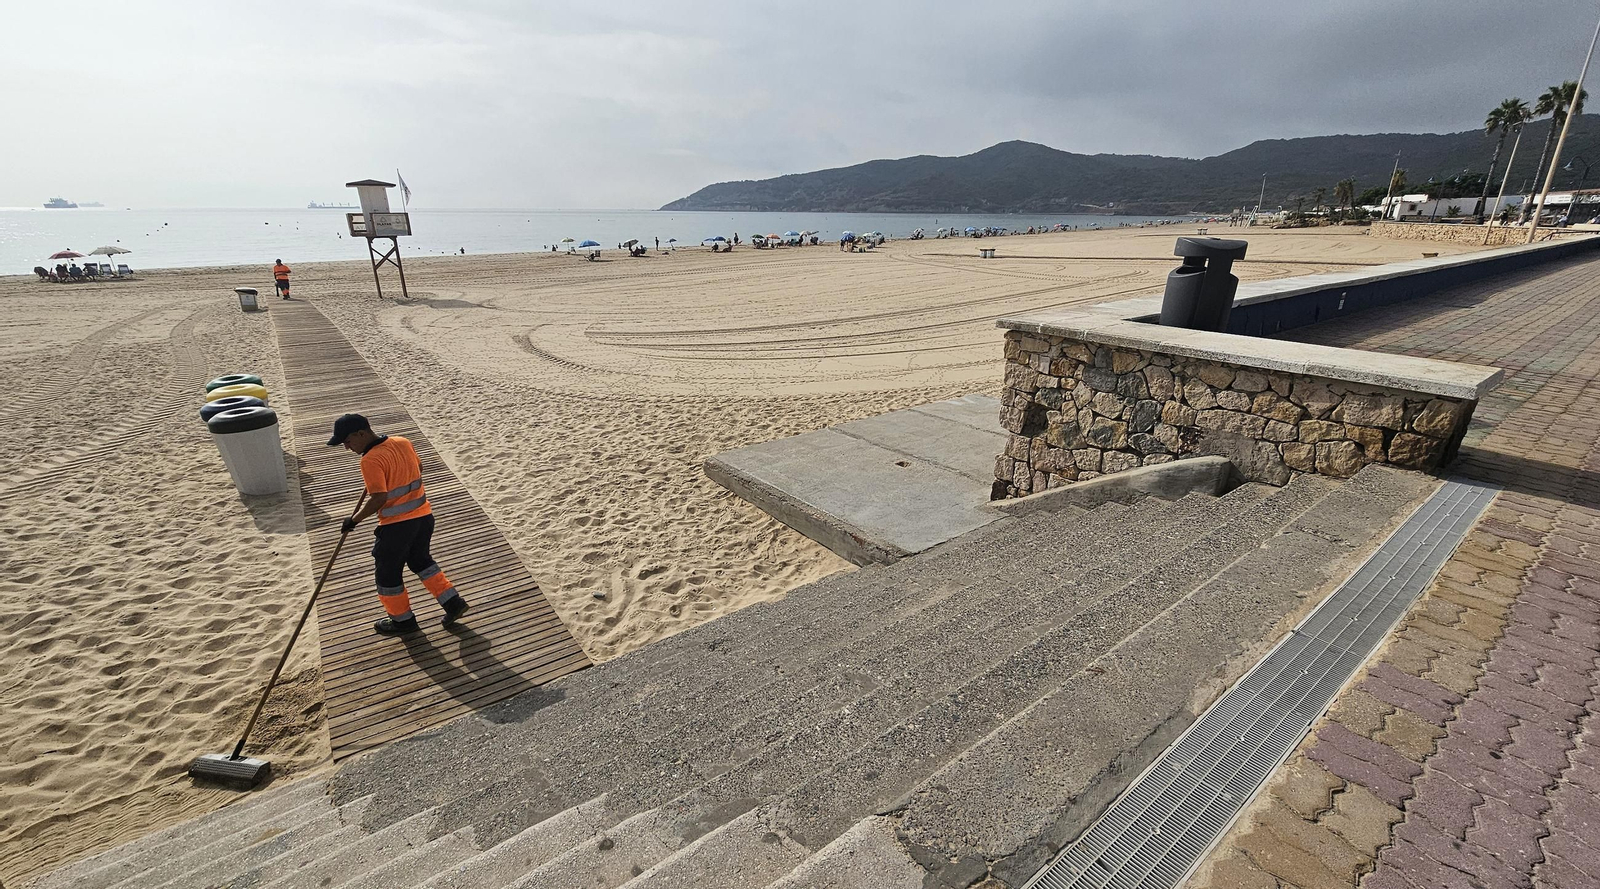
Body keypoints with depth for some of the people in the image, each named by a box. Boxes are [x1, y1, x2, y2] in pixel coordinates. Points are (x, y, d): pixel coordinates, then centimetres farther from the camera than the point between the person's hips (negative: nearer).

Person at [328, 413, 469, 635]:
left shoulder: (371, 460, -20)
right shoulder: (403, 442, 2)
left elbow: (379, 498, -24)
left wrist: (354, 520, -12)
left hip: (396, 525, -7)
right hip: (423, 515, 8)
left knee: (388, 571, 13)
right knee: (421, 560, 25)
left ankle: (402, 620, 28)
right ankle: (452, 602, 21)